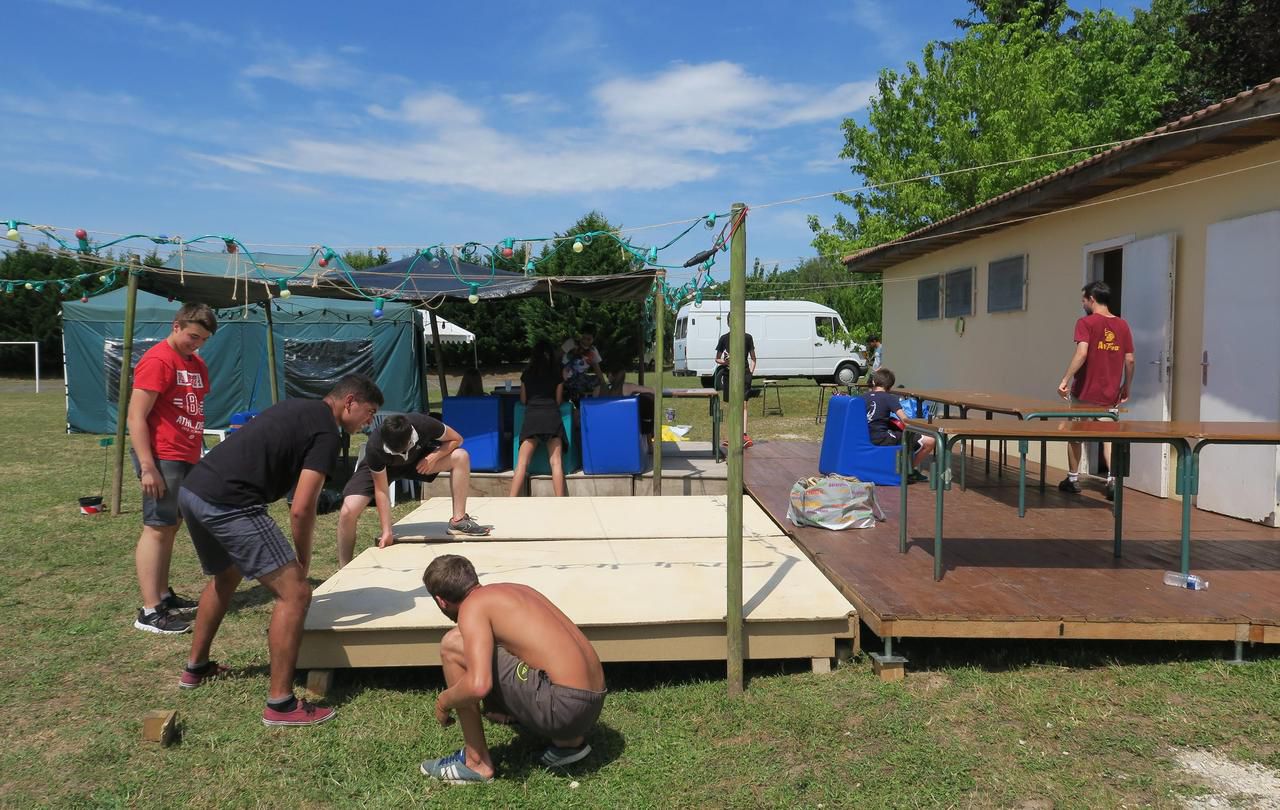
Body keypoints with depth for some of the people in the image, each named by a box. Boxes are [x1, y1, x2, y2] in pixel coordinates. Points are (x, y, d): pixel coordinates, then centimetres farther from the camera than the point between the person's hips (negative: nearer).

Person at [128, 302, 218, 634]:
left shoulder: (196, 363, 15)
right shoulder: (157, 360, -12)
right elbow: (136, 417, -16)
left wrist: (198, 454, 16)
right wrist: (148, 466, -22)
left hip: (187, 459, 9)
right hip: (162, 459, -9)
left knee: (171, 527, 13)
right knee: (156, 529, -7)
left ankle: (163, 595, 22)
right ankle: (149, 612, -5)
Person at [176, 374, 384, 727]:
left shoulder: (299, 408, 21)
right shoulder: (326, 433, -6)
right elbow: (301, 509, -13)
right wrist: (304, 559, 5)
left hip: (192, 490, 10)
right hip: (228, 503, -10)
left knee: (225, 578, 33)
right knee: (294, 592, -7)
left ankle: (196, 667, 48)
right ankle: (280, 703, -3)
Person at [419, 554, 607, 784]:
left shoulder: (473, 605, -5)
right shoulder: (514, 589, 20)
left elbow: (479, 685, -21)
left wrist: (444, 702, 1)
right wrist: (500, 706, 46)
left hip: (563, 704, -9)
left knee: (452, 646, -2)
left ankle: (476, 763, 7)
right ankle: (568, 741, 19)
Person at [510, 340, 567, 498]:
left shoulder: (527, 374, 17)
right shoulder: (556, 374, 14)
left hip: (531, 416, 0)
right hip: (551, 415, 0)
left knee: (522, 462, -5)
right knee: (556, 462, -5)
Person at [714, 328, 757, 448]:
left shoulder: (747, 337, 6)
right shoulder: (724, 338, 6)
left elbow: (753, 358, 12)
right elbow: (717, 359, 11)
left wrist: (751, 372, -2)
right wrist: (724, 362, -11)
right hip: (729, 374, 1)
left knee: (743, 404, -13)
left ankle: (744, 435, -20)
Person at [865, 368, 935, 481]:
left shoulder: (866, 396, 10)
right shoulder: (889, 398, -7)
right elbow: (904, 419, -16)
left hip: (869, 437, 9)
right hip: (883, 439, -9)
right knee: (930, 441, -9)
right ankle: (911, 470, 10)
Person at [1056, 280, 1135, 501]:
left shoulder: (1086, 323, -10)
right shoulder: (1122, 325, 5)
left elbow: (1081, 353, -23)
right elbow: (1130, 360, 6)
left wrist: (1065, 380, -21)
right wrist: (1126, 387, 17)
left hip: (1084, 392, -4)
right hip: (1110, 394, 4)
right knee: (1108, 435, 9)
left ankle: (1073, 479, 21)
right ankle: (1112, 479, -7)